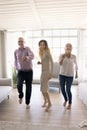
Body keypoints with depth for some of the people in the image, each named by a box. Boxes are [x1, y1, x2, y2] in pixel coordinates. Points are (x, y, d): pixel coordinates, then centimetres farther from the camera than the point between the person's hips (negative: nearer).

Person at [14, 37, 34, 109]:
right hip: (21, 72, 2)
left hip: (29, 71, -1)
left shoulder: (27, 48, -9)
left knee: (28, 88, 4)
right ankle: (21, 96, 11)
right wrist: (17, 68, 10)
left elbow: (32, 56, -30)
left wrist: (27, 57, -52)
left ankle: (27, 103, 23)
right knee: (19, 85, -23)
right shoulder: (16, 51, 3)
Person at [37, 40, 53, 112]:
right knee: (42, 88, 13)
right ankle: (45, 101, 32)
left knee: (44, 89, -8)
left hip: (47, 72, -8)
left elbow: (52, 63, -15)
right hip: (43, 72, 8)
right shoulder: (42, 53, 13)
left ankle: (49, 103, 8)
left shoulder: (47, 52, -10)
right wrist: (40, 62, 2)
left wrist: (50, 73, -20)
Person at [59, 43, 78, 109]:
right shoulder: (61, 55, -4)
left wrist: (76, 73, 17)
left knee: (68, 90, -4)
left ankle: (70, 103, 23)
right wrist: (63, 57, -32)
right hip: (62, 75, 2)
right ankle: (66, 99, 39)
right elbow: (60, 64, -18)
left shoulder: (73, 56, -2)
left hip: (70, 75, -1)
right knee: (62, 89, 8)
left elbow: (75, 65, 13)